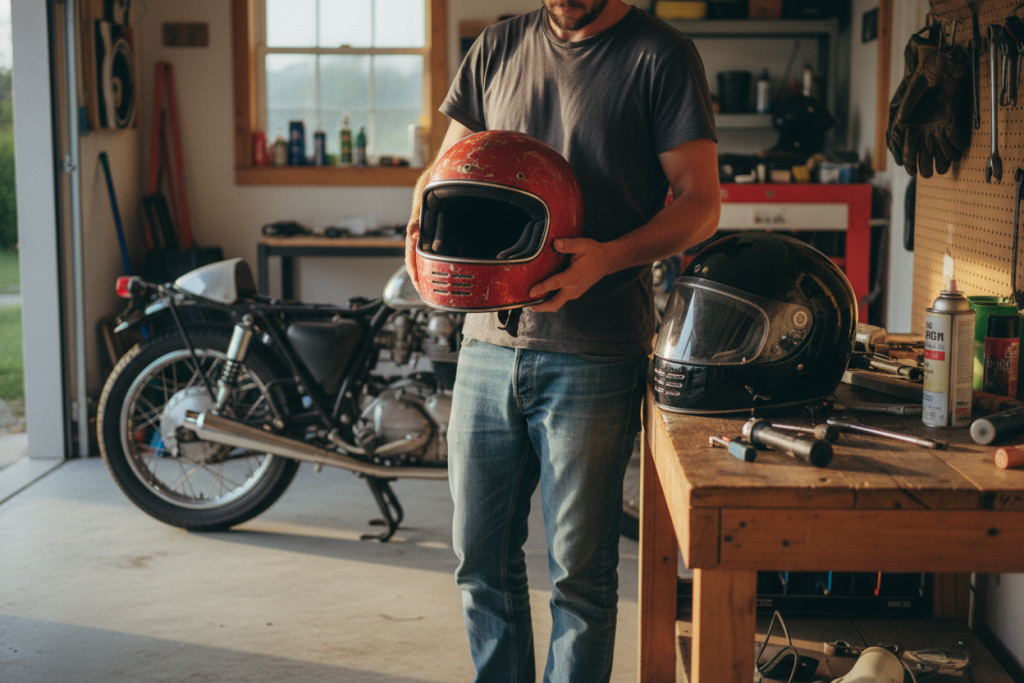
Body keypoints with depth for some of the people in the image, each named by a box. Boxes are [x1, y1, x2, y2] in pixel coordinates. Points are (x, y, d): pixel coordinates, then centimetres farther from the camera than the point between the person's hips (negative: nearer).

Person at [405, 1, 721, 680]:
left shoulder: (661, 55, -2)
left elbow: (700, 202, -5)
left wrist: (605, 258, -21)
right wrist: (425, 219, -4)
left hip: (593, 355, -4)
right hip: (489, 340, 5)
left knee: (579, 572, 3)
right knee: (483, 558, 12)